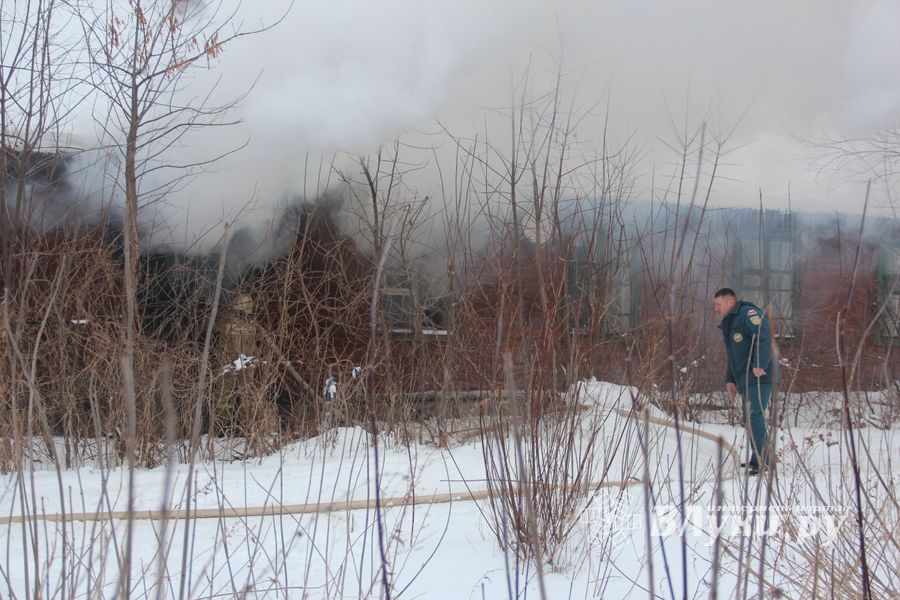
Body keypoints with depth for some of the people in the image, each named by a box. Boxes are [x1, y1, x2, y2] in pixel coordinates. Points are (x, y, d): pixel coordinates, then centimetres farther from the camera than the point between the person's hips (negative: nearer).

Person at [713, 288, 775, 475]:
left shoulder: (748, 314, -9)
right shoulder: (729, 324, 23)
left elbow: (764, 338, -23)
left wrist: (759, 365, -30)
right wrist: (730, 380, 21)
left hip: (759, 378, -10)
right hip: (744, 380, 10)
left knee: (754, 416, -15)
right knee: (749, 418, 12)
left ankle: (762, 461, -15)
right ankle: (757, 460, 19)